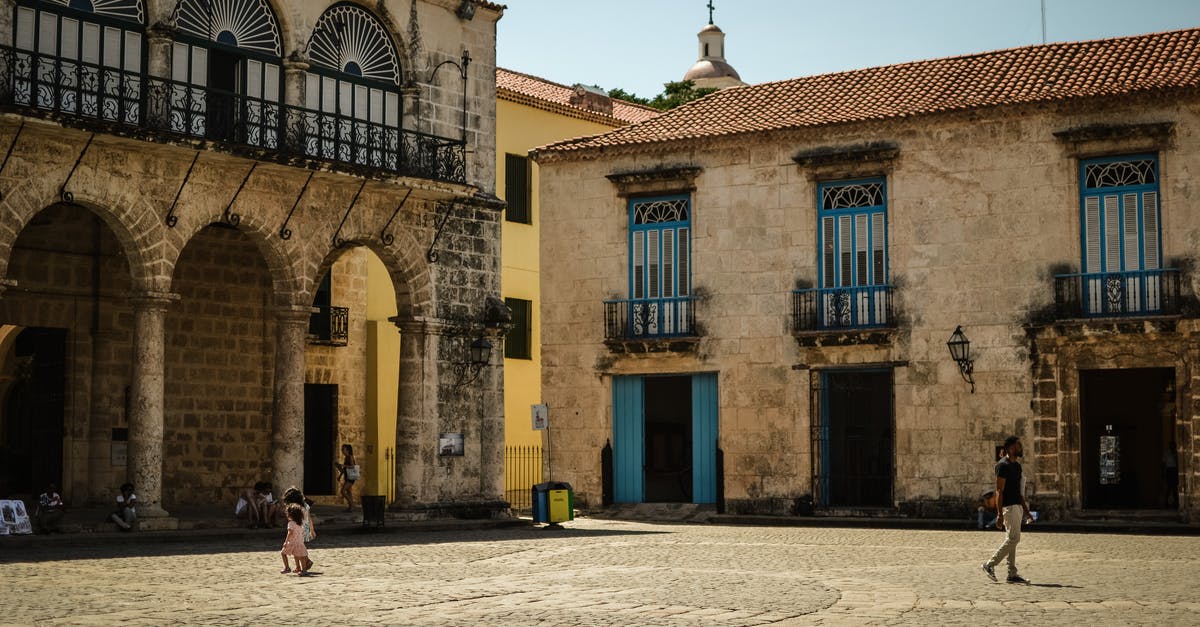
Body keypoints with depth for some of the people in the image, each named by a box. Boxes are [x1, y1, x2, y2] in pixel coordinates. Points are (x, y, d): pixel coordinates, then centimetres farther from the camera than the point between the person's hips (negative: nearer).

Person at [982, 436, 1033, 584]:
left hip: (1017, 506, 9)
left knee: (1012, 540, 8)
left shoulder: (1016, 465, 16)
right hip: (1008, 506, -9)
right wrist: (999, 514, -22)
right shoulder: (1003, 465, -13)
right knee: (1013, 538, -13)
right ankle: (990, 565, -5)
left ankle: (1012, 574, 9)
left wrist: (1026, 510, 20)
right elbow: (999, 491, -17)